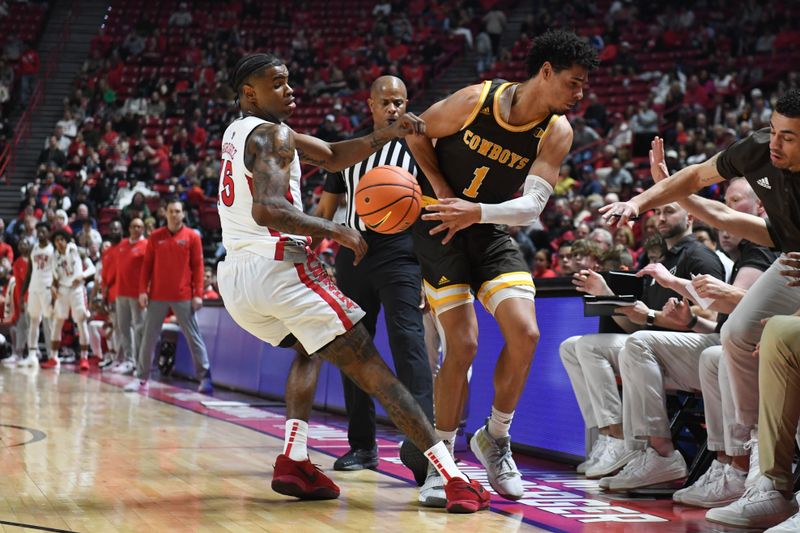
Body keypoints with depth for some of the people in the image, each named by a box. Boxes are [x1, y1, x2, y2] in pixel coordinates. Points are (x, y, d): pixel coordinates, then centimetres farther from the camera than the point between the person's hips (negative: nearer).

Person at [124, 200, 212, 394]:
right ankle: (142, 378, 12)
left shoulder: (192, 237, 1)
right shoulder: (155, 237, 7)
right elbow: (147, 264, 7)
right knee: (148, 337, 4)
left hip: (183, 297, -2)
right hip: (157, 296, 2)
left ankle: (205, 377, 5)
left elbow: (198, 266, 0)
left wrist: (198, 294, -7)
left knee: (193, 336, 0)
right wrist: (143, 291, -1)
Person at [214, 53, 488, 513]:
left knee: (311, 348, 31)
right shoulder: (271, 135, -6)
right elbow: (267, 209, -24)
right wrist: (335, 231, -18)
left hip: (234, 278, 9)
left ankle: (294, 462, 13)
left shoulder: (240, 131, 22)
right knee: (369, 367, -7)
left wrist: (387, 135, 5)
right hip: (278, 267, -9)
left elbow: (332, 157, 18)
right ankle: (454, 478, -13)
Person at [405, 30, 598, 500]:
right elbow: (416, 133, -2)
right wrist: (439, 184, -14)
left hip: (491, 232, 4)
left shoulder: (557, 133, -9)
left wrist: (477, 212, -33)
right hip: (438, 227, -4)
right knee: (464, 345, -13)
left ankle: (496, 439, 9)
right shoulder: (476, 100, -18)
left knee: (525, 333, -13)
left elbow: (532, 206, -18)